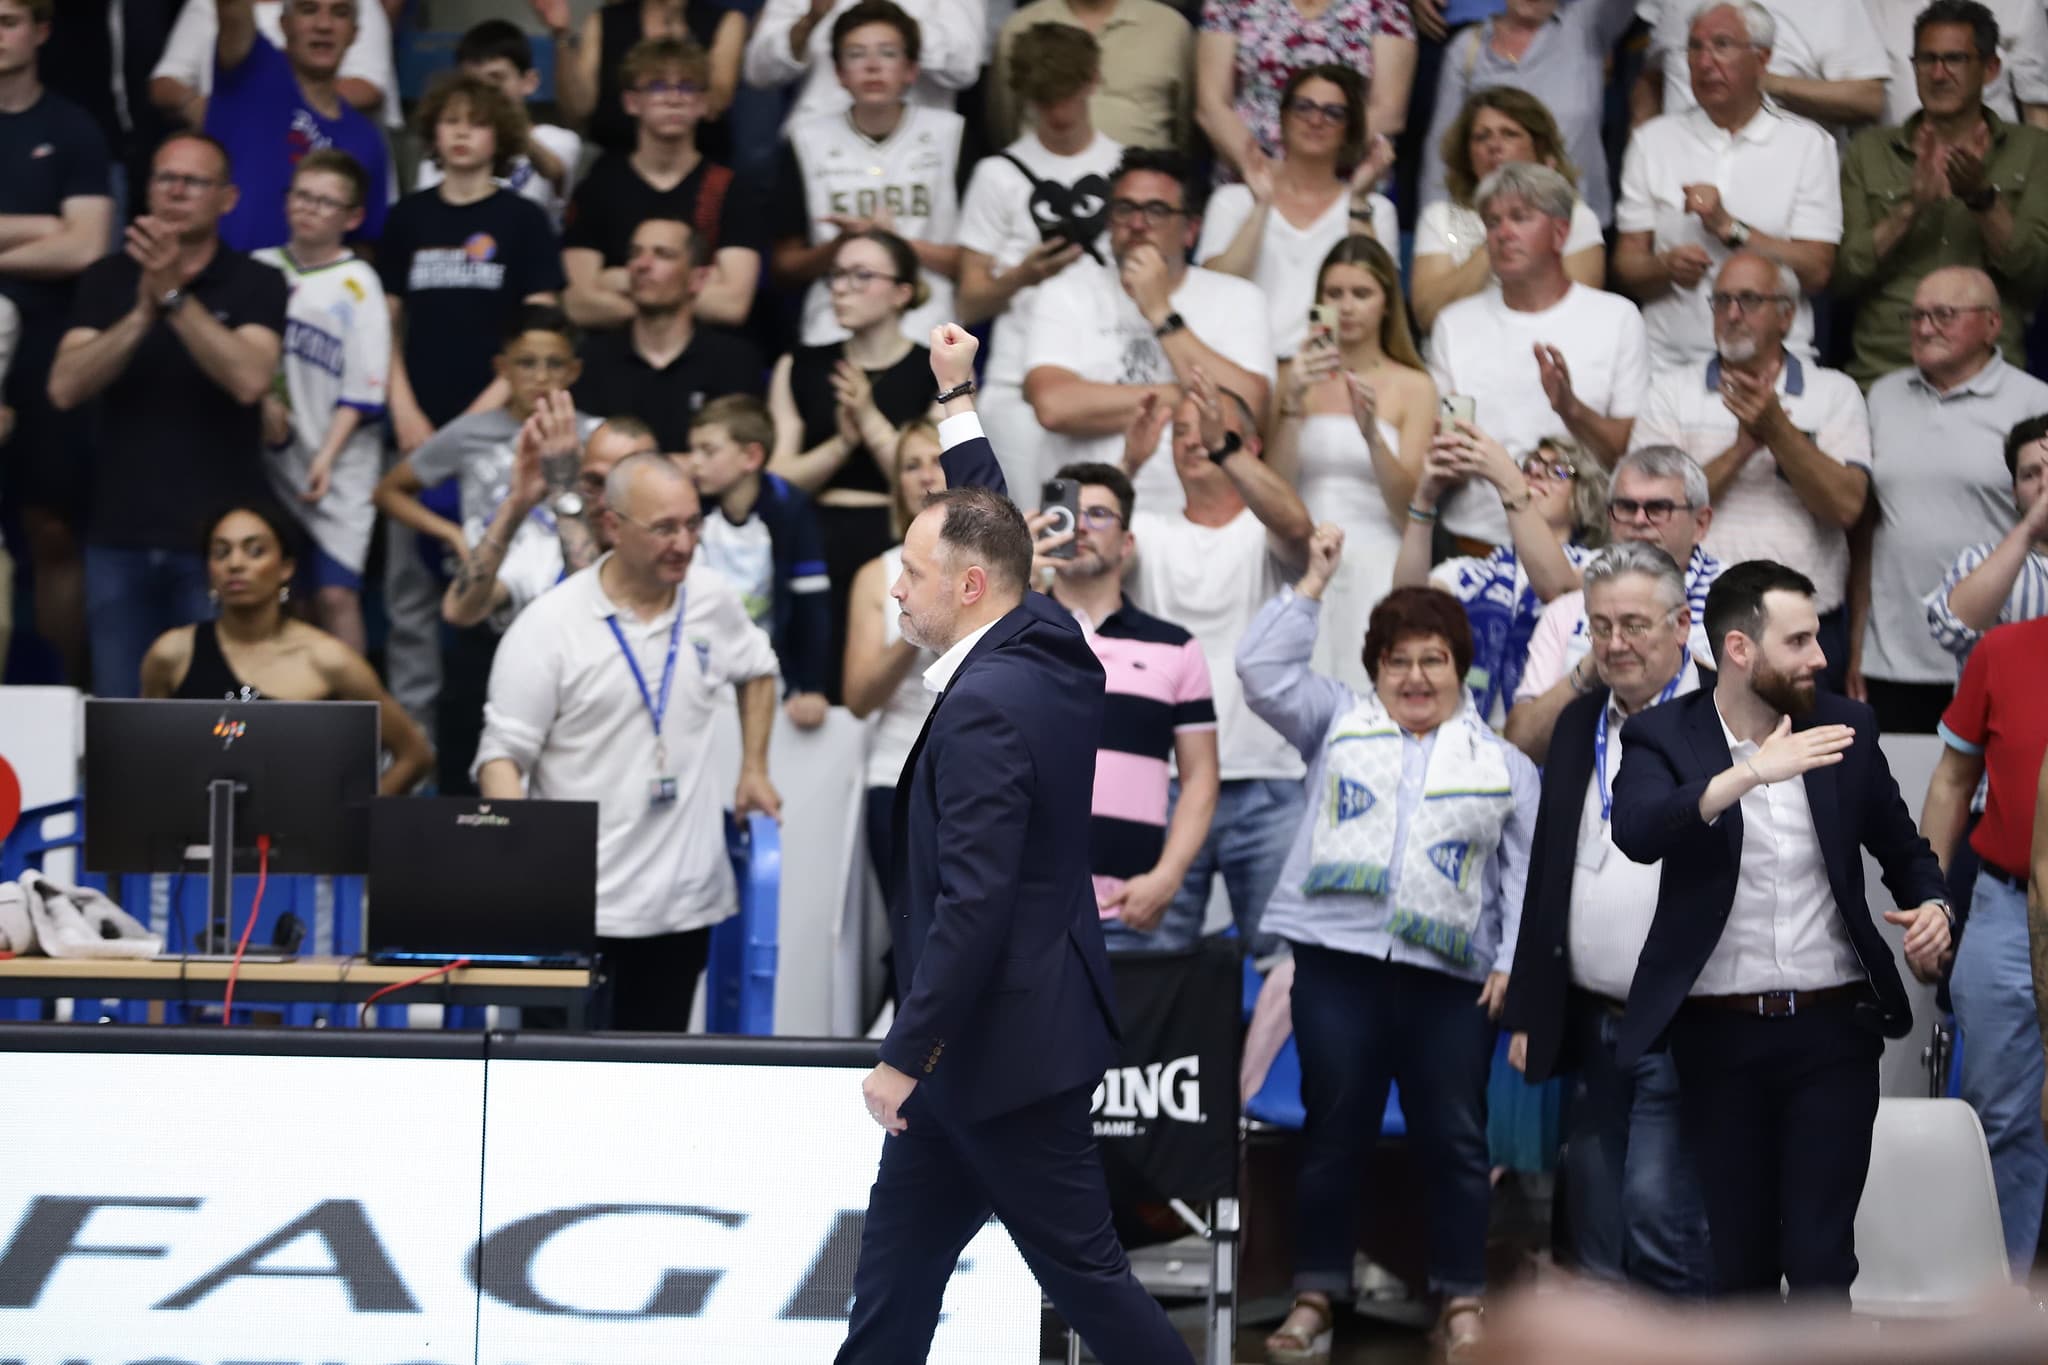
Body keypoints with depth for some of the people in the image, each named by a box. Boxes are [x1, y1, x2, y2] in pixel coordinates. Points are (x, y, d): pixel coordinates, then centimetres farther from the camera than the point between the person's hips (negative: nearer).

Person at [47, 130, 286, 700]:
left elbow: (250, 379, -19)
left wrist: (175, 297, -24)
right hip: (119, 536, 3)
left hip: (216, 538, -3)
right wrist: (142, 312, -19)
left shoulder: (256, 285, -1)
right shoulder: (107, 280, 6)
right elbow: (65, 388, -7)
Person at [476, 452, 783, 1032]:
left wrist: (754, 770, 21)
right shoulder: (549, 626, -8)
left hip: (685, 898, 4)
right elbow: (502, 752, -9)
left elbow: (756, 670, 28)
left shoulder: (712, 600, 6)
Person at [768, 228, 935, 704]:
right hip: (815, 548, 3)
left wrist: (872, 424, -12)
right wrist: (841, 444, -11)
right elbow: (779, 478, 5)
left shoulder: (939, 375, 5)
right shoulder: (801, 369, 14)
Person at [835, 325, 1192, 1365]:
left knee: (1083, 1273, -2)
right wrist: (958, 397, 34)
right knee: (894, 1268, 13)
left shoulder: (985, 707, -22)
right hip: (984, 1045, 10)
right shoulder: (1048, 647, 5)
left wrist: (905, 1056, -20)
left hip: (1007, 1045, -10)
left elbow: (973, 905, -26)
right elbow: (993, 524, 27)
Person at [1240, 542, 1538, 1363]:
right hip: (1339, 958, 0)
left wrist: (1513, 963, -4)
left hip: (1450, 974, 0)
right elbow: (1263, 672, 7)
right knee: (1334, 1130, 3)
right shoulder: (1338, 725, 16)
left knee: (1454, 1139, 2)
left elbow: (1525, 872, 8)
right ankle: (1315, 1299, 9)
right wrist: (1312, 584, 8)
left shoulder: (1503, 764, 13)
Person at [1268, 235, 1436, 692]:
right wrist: (1292, 403, -8)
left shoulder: (1413, 386, 6)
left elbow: (1409, 508, -2)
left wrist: (1371, 432, -17)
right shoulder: (1301, 378, 12)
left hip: (1377, 568, -1)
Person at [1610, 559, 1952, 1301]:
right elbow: (1636, 831, -24)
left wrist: (1931, 905, -4)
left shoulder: (1844, 727, 5)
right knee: (1737, 1255, 8)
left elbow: (1902, 847, 17)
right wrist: (1750, 774, -34)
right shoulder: (1662, 736, -3)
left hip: (1832, 1026, 1)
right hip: (1719, 1033, -1)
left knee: (1821, 1259, -4)